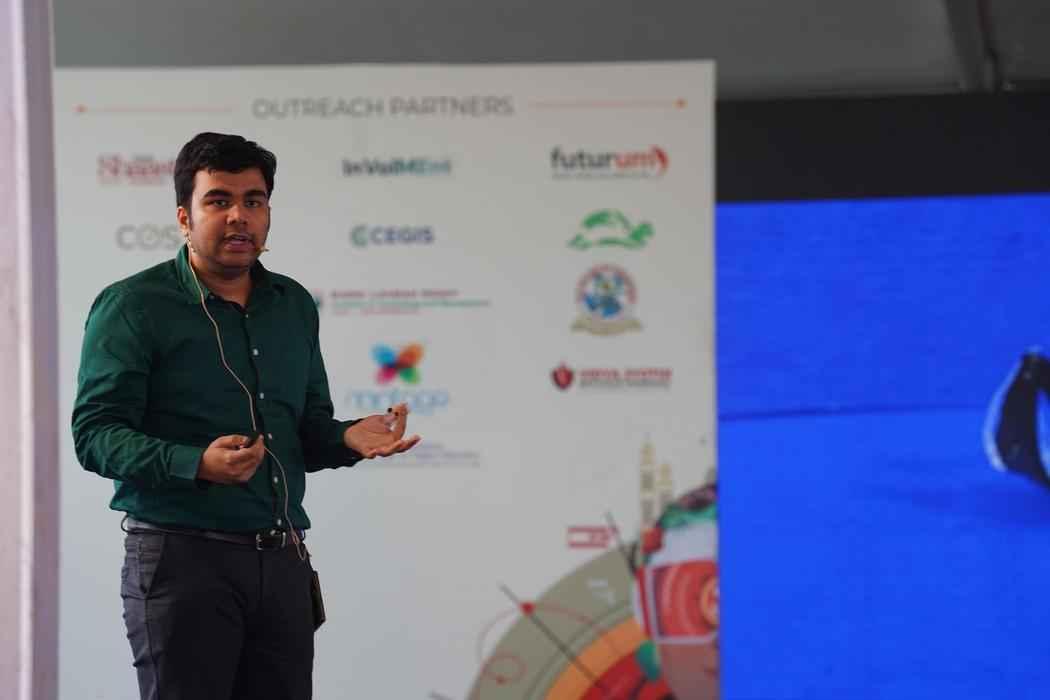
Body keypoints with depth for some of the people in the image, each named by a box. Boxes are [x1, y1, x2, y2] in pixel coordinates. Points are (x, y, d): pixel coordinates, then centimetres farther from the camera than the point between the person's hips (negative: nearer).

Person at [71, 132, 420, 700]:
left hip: (283, 563, 6)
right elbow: (95, 434, -10)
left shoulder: (293, 306, 16)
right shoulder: (132, 306, -3)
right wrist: (197, 465, -25)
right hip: (182, 557, -6)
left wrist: (349, 438, -1)